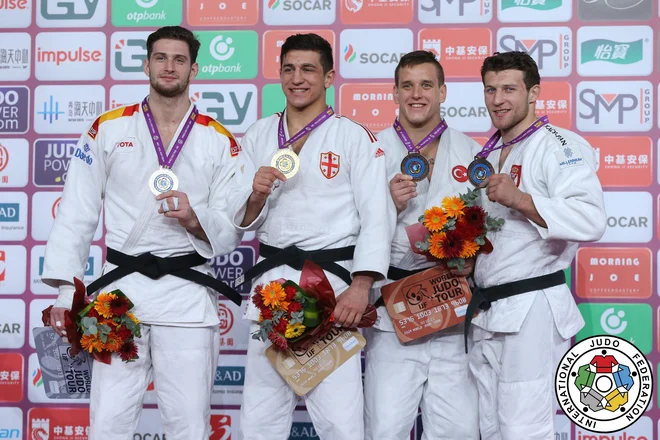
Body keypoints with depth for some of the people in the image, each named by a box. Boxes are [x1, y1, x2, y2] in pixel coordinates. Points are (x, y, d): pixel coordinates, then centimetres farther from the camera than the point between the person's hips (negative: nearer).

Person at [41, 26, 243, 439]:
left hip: (189, 294, 0)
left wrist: (194, 219, -15)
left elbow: (231, 232, 6)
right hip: (122, 287, 0)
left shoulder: (220, 141, 6)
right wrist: (66, 293, -3)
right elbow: (76, 216, 4)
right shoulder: (108, 130, 6)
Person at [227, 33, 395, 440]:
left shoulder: (354, 137, 1)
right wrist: (255, 196, -11)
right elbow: (243, 221, 12)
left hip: (332, 281, -4)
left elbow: (377, 217, -7)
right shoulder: (259, 136, 13)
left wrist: (361, 287, -18)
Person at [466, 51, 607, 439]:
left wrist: (519, 199, -28)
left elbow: (591, 221, -23)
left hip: (533, 309, -8)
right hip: (487, 312, 9)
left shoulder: (560, 146, -8)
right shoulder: (489, 155, 19)